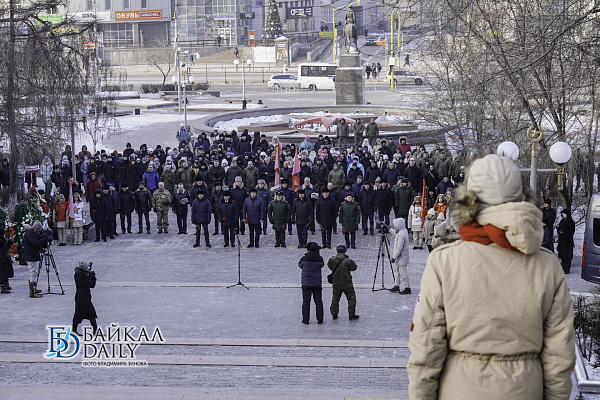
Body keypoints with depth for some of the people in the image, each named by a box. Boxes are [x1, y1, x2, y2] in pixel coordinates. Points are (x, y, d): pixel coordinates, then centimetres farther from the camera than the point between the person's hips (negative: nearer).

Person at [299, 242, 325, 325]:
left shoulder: (304, 258, -12)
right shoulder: (319, 258, -8)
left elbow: (300, 265, 5)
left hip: (306, 283, -1)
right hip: (317, 283, 1)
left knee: (306, 302, 8)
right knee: (318, 301, 11)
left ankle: (306, 320, 9)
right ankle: (320, 320, 14)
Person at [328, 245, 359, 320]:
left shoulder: (332, 260, -8)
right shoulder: (348, 261, -16)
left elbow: (329, 266, 10)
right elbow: (354, 267, -3)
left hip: (336, 284, 3)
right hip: (347, 284, -3)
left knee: (335, 299, 16)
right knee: (351, 298, 9)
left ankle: (334, 314, 20)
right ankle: (351, 315, 9)